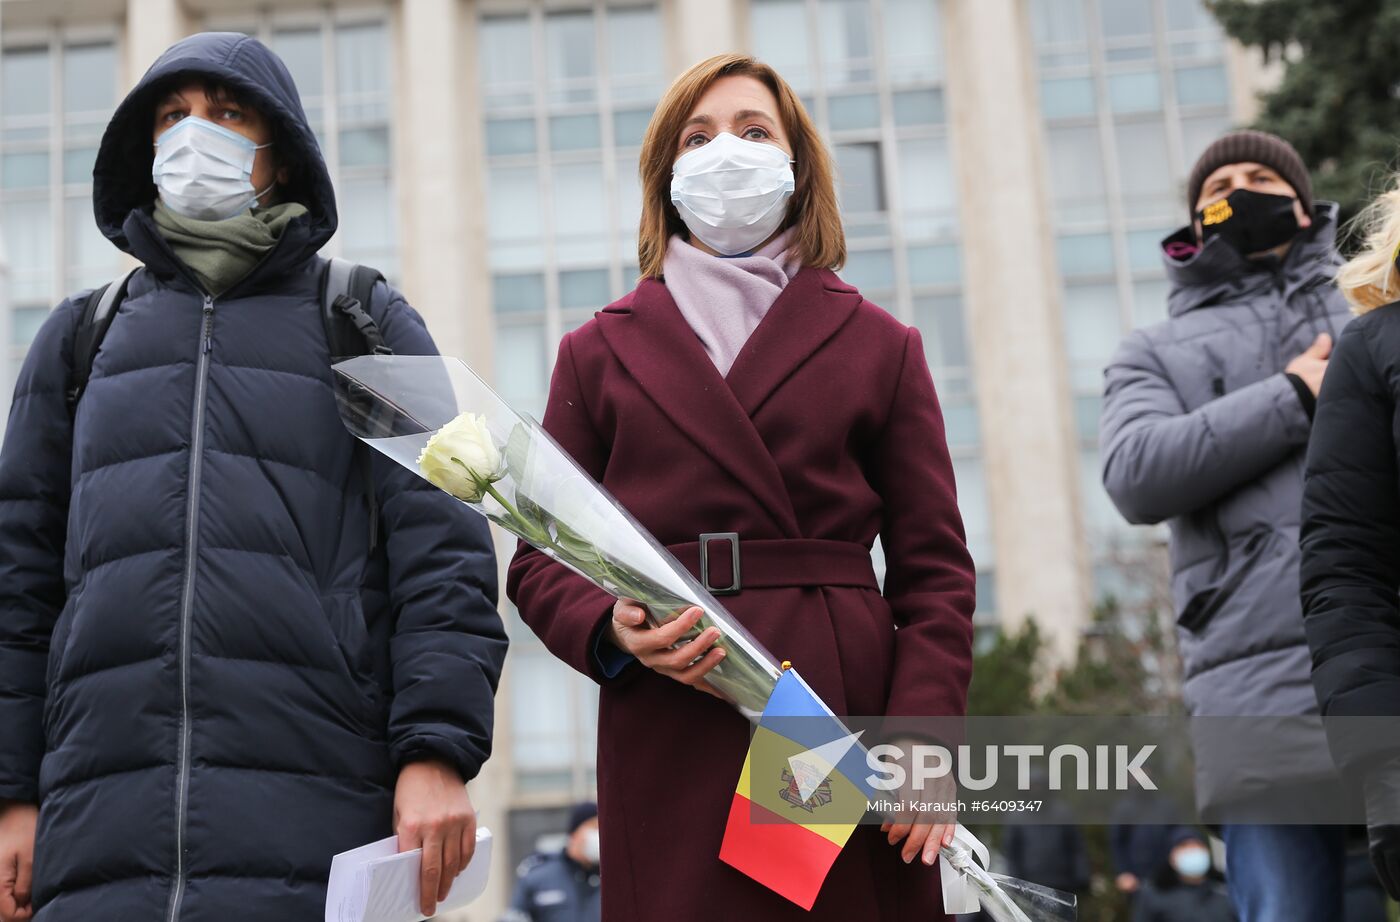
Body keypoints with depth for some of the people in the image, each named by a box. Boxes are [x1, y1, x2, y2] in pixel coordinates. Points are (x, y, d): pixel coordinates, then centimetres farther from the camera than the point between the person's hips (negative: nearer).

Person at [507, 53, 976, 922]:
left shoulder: (878, 345, 14)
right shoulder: (601, 351, 15)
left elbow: (933, 565, 7)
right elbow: (541, 561, 12)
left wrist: (924, 738, -6)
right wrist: (612, 630, -10)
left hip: (847, 727, 1)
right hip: (670, 748, 0)